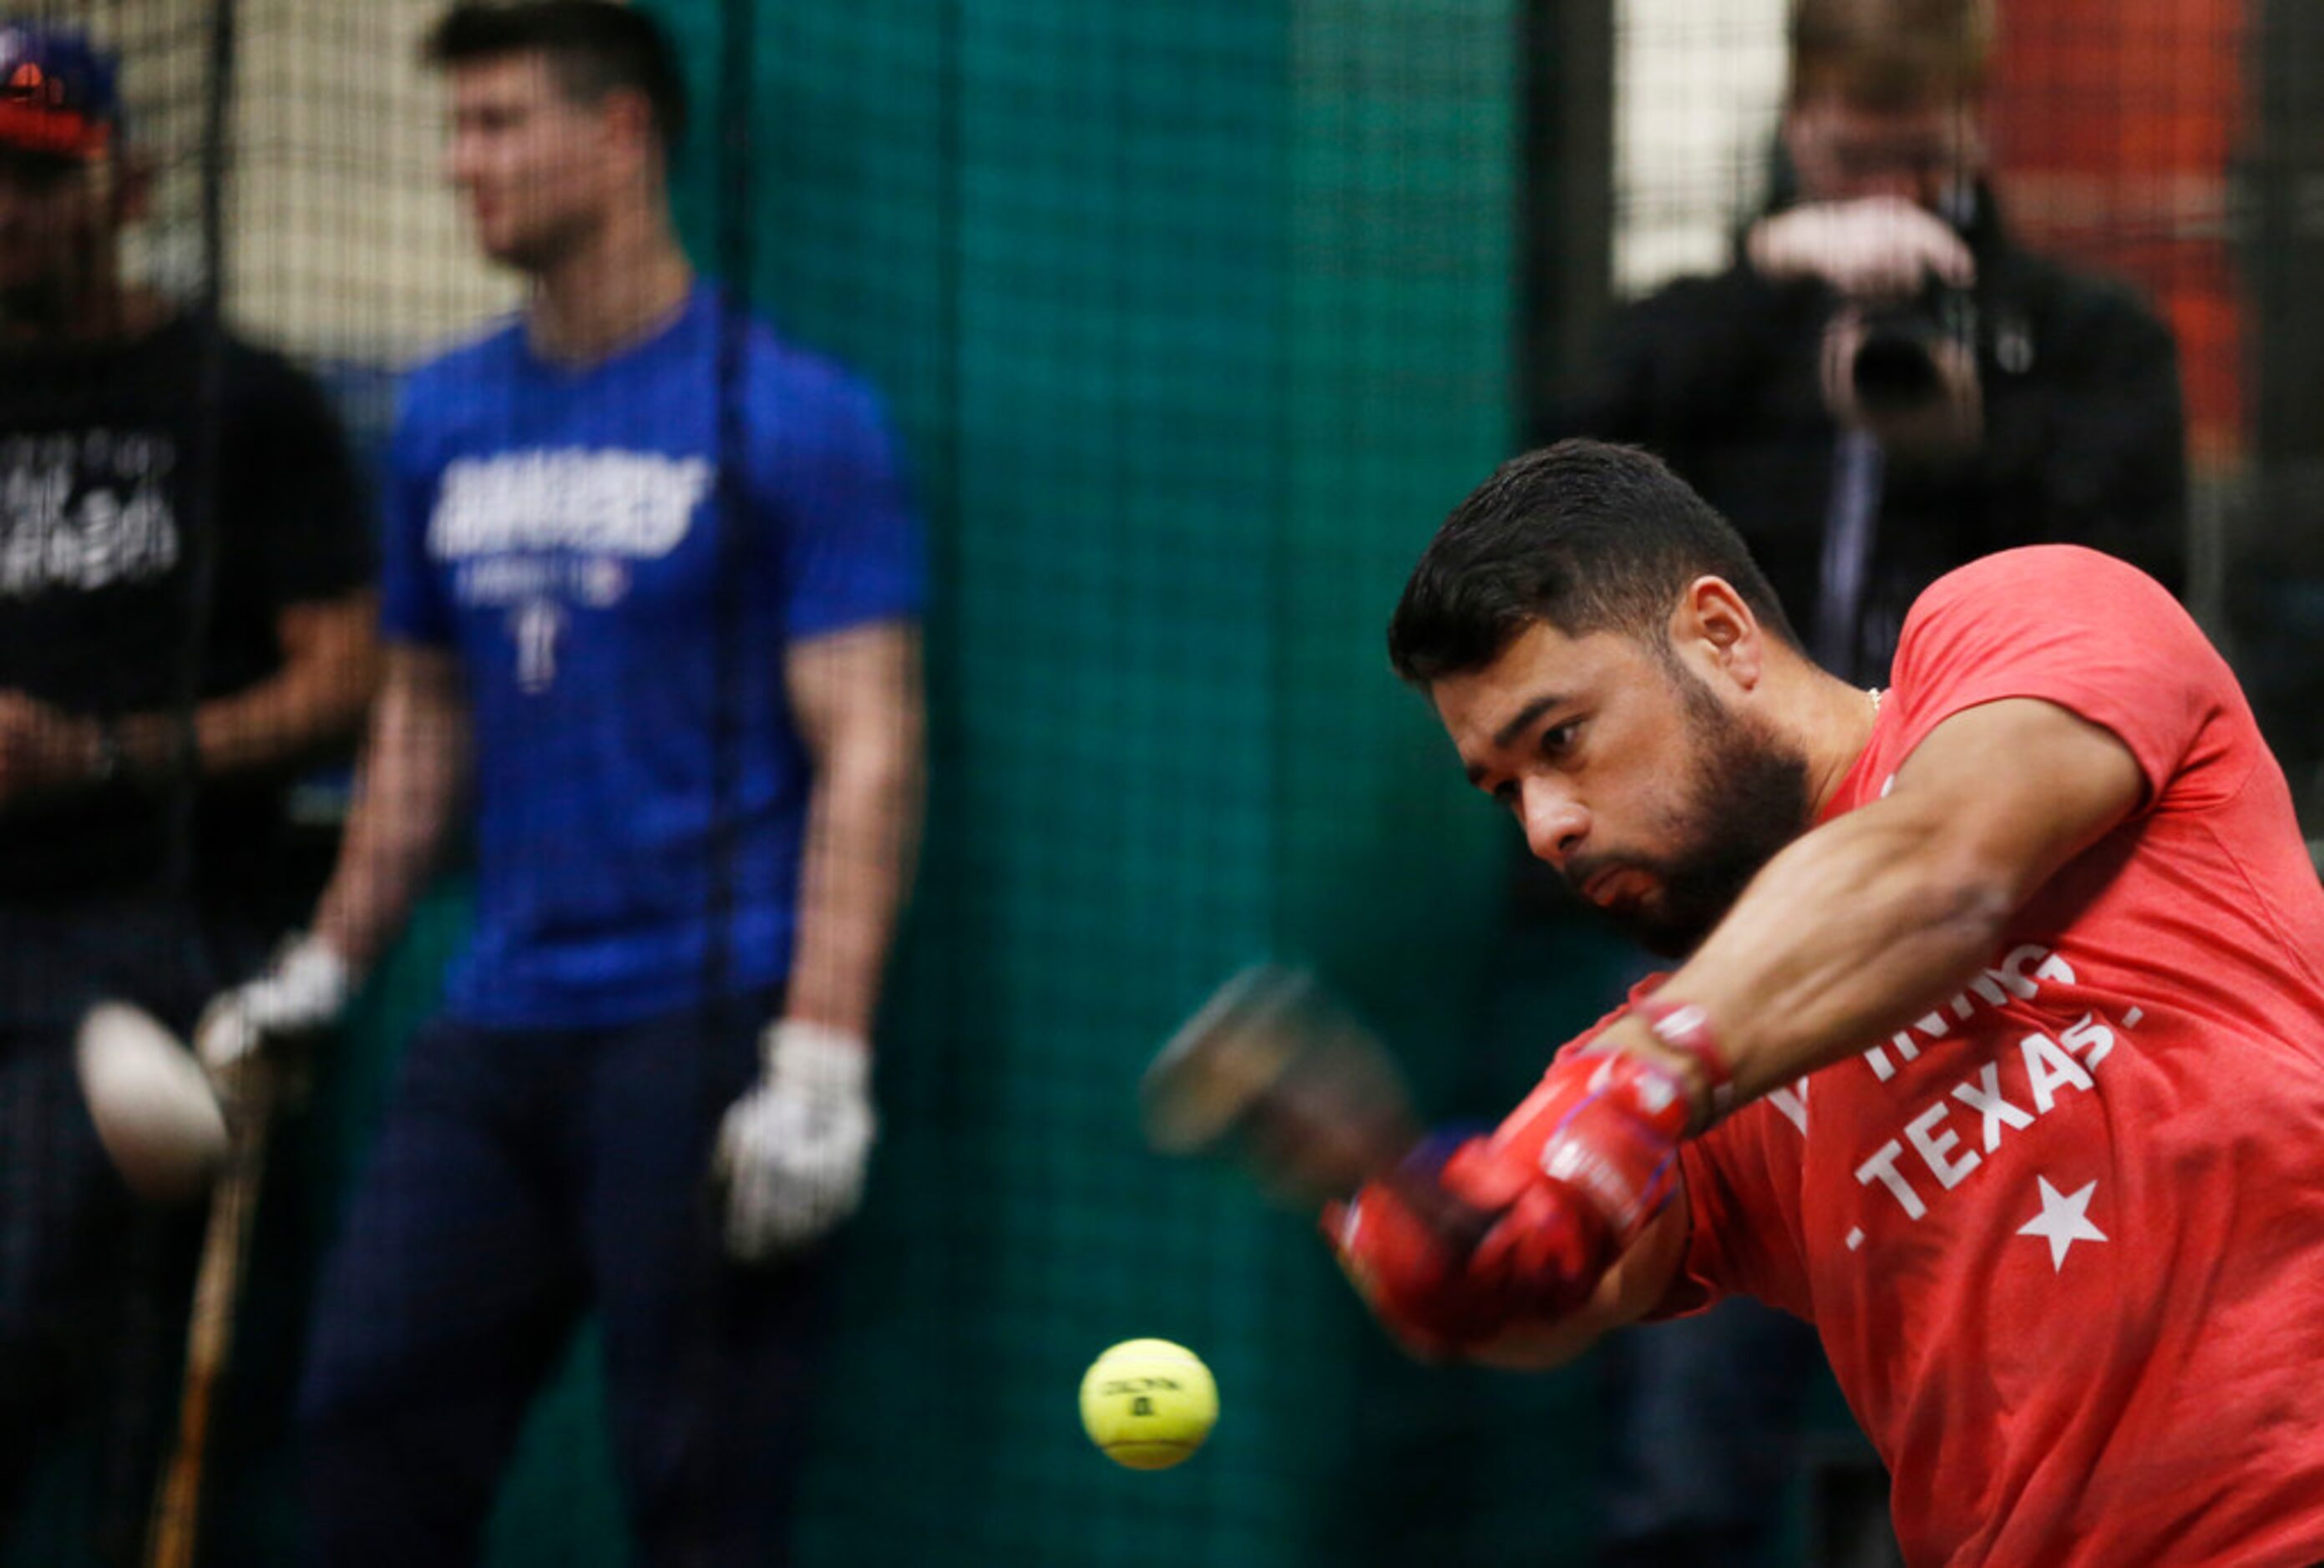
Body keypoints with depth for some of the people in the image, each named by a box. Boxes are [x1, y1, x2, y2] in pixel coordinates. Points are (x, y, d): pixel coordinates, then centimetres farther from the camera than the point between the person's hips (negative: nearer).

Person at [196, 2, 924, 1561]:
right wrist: (324, 972, 17)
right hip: (499, 1026, 6)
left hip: (708, 1025, -6)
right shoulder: (449, 415, 13)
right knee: (369, 1420, 1)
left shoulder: (790, 417, -6)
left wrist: (821, 1064, -19)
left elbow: (867, 752, -11)